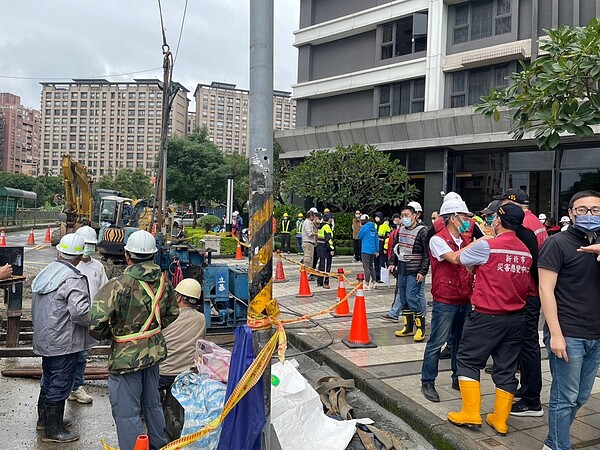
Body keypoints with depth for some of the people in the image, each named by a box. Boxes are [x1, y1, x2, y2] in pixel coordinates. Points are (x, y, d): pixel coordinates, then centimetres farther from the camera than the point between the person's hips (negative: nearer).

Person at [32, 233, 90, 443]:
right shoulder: (73, 280, -21)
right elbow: (79, 312, -32)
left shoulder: (44, 273, 6)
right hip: (64, 343, -9)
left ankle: (44, 418, 39)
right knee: (60, 385, 2)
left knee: (48, 380, 23)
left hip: (44, 339, 9)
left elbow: (34, 308, 16)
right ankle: (53, 430, 13)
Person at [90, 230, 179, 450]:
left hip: (126, 357, -7)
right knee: (152, 405, 25)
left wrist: (109, 334, -5)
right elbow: (172, 314, 10)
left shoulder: (118, 285, -23)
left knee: (127, 413, 7)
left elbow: (96, 325, -26)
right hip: (154, 352, 7)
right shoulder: (163, 281, -4)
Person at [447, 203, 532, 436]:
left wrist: (477, 242, 18)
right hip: (515, 318, 6)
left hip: (487, 316, -6)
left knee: (467, 361, 9)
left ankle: (471, 413, 9)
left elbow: (457, 258, 3)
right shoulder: (526, 252, 5)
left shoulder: (486, 246, -13)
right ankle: (500, 420, 19)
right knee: (506, 369, 12)